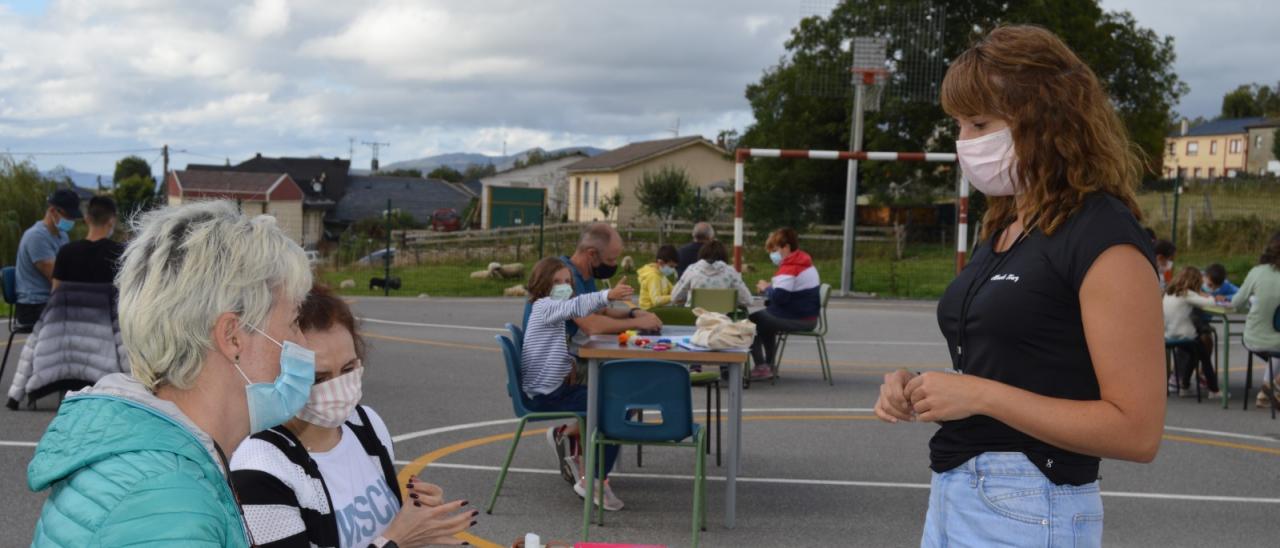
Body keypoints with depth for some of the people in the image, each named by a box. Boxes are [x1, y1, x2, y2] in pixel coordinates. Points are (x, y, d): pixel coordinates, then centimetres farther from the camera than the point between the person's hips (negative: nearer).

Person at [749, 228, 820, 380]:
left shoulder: (789, 269, -20)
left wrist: (766, 289, -9)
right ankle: (770, 365, 35)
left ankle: (761, 367, 2)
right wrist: (769, 289, 3)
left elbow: (779, 297, -28)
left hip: (795, 320, -10)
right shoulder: (805, 262, 11)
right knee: (766, 318, 32)